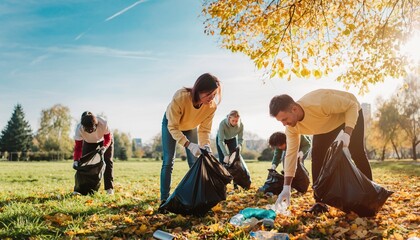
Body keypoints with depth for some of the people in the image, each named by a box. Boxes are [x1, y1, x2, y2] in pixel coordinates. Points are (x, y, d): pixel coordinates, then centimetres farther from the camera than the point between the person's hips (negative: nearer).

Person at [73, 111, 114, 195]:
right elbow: (78, 146, -29)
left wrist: (104, 147, -44)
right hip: (88, 142, 2)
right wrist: (76, 160, -40)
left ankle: (109, 188, -5)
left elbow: (108, 138, -25)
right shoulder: (79, 128, -37)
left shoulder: (103, 123, -42)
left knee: (108, 161, -9)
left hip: (104, 139, -1)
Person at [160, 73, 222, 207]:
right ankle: (164, 199, 0)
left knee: (194, 162, -1)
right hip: (170, 123, -3)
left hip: (191, 127, 3)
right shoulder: (180, 97, -44)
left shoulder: (212, 106, -32)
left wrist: (205, 145, -42)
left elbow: (204, 129, -22)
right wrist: (189, 145, -49)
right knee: (168, 161, -7)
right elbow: (173, 127, -38)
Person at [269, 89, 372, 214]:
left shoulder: (320, 104, -45)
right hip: (327, 123, 5)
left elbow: (352, 105, -32)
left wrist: (347, 134, -46)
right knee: (317, 153, -10)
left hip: (350, 111, -4)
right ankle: (320, 202, -5)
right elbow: (291, 153, -20)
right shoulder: (292, 127, -25)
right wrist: (286, 187, -24)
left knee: (357, 153, -8)